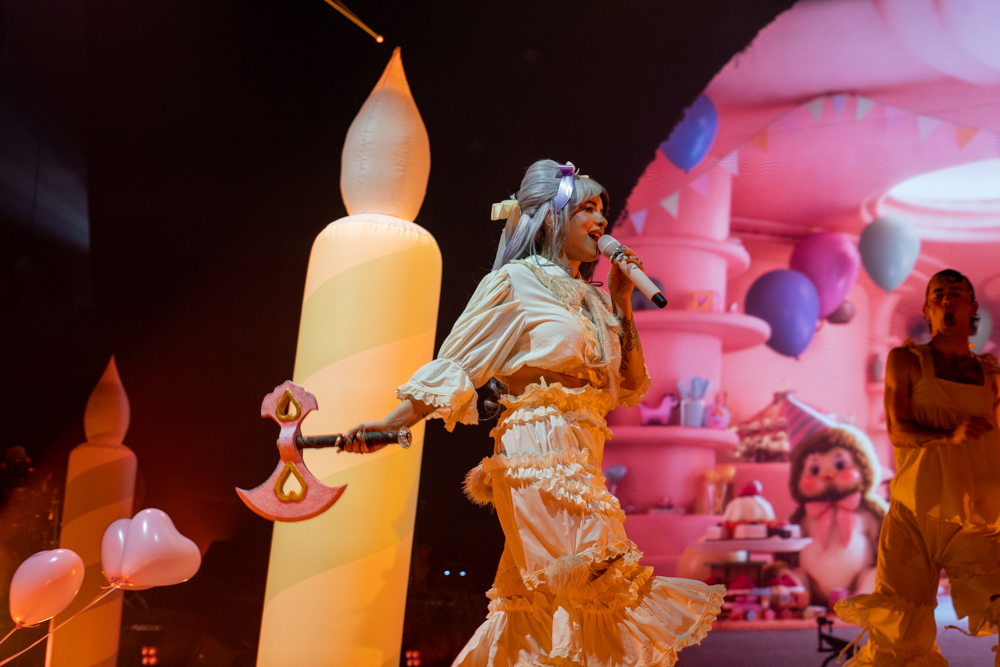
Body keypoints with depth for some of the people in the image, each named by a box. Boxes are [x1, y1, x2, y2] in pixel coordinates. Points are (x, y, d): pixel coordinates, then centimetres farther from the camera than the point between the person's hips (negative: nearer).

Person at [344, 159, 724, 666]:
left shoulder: (593, 297, 19)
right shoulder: (517, 281, 0)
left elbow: (630, 387, 16)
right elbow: (455, 367, -4)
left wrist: (622, 303, 12)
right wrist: (390, 425, -14)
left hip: (581, 461, 7)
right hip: (541, 451, -7)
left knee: (532, 609, 8)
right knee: (596, 586, -10)